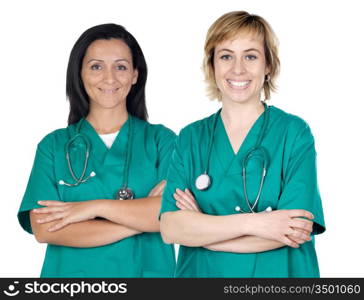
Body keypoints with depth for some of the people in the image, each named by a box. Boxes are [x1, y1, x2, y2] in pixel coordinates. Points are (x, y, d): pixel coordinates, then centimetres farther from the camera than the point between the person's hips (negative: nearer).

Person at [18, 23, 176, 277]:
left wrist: (95, 207, -17)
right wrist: (143, 216, -16)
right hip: (71, 272, 0)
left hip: (146, 270, 0)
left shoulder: (161, 139, 0)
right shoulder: (53, 145, 1)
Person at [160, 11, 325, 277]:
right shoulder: (191, 137, -1)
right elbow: (170, 228, -11)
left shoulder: (295, 132, -8)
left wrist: (201, 230, -14)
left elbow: (294, 231, -18)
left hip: (277, 273, -2)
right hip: (200, 272, 2)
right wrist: (252, 223, -23)